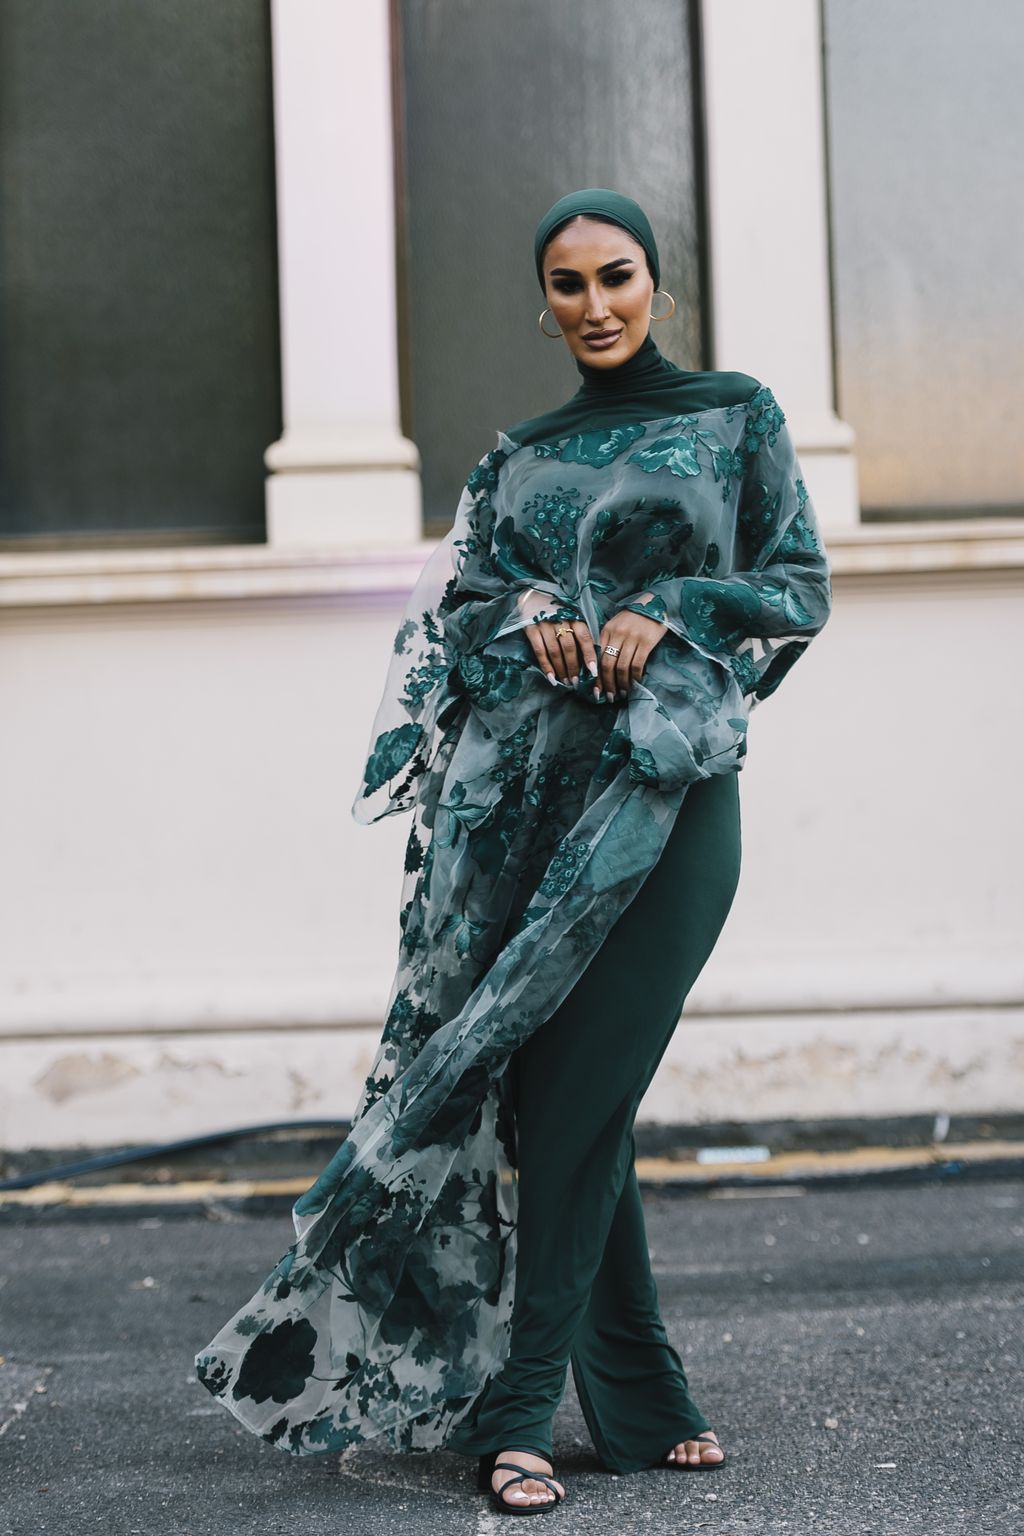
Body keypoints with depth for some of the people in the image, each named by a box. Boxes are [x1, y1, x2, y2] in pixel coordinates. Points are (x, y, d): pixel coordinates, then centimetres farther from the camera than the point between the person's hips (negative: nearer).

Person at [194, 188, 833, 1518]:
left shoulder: (735, 417, 11)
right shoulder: (521, 456, 20)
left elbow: (803, 586, 5)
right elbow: (465, 592, 11)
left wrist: (673, 609, -10)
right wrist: (528, 613, -10)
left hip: (662, 794, -3)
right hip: (522, 784, 3)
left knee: (576, 1091, -9)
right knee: (575, 1096, 0)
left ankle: (516, 1411, -1)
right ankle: (643, 1403, 12)